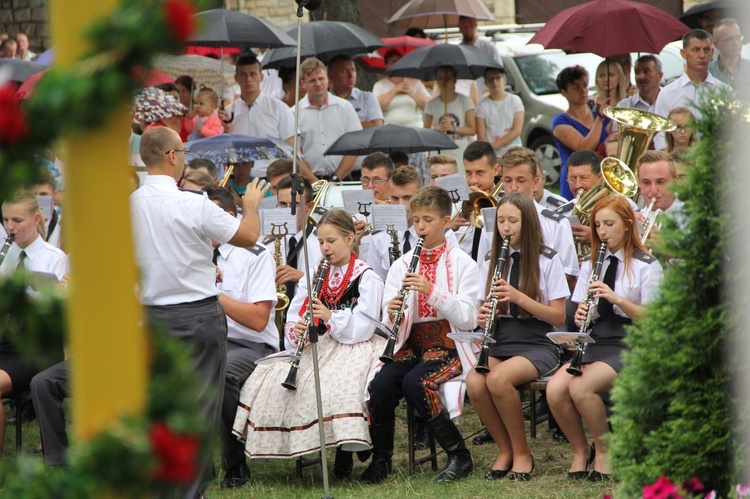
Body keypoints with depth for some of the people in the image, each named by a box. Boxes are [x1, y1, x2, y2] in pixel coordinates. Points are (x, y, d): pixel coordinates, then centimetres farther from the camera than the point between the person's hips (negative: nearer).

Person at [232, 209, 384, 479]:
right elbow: (293, 317, 13)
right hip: (316, 346, 6)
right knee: (269, 379, -19)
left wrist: (331, 317, -26)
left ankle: (344, 455, -22)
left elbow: (363, 328, -11)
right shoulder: (315, 274, 16)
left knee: (332, 385, -37)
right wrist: (296, 331, -11)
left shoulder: (367, 278, -3)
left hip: (351, 347, -6)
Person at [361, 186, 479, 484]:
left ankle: (459, 456, -19)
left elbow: (468, 319, -12)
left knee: (415, 382, -32)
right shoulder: (402, 265, 11)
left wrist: (432, 292, -23)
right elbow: (390, 324, 5)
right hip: (410, 345, 4)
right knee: (381, 384, -26)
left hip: (448, 345, -3)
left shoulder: (461, 264, 0)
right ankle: (381, 459, -8)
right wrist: (391, 312, -19)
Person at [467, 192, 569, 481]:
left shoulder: (547, 261, 1)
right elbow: (486, 310, 16)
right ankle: (505, 450, -7)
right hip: (499, 344, 4)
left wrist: (519, 297, -18)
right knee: (474, 383, -30)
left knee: (498, 379, -35)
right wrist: (482, 316, -9)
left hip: (537, 345, -4)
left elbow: (558, 317, -5)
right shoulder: (491, 262, 14)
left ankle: (521, 453, -14)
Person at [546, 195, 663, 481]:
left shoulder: (646, 267, -1)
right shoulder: (591, 265, 17)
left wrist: (617, 299, -23)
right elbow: (580, 312, 14)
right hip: (593, 343, 5)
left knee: (581, 387, -32)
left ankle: (604, 452, -10)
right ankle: (581, 451, -3)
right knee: (555, 389, -24)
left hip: (627, 347, -5)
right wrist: (581, 315, -10)